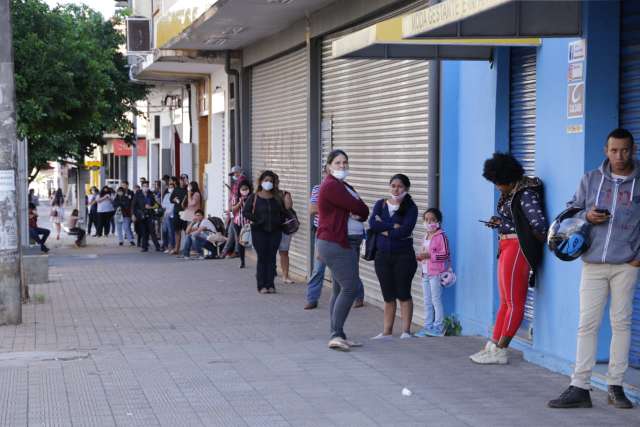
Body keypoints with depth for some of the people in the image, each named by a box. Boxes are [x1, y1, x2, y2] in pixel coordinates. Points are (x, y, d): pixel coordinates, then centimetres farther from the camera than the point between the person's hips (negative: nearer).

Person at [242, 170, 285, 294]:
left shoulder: (277, 198, 9)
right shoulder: (254, 197, 0)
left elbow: (283, 212, 16)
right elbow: (245, 211, -4)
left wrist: (279, 221, -1)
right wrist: (257, 220, -12)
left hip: (275, 232, 3)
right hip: (259, 232, -3)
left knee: (272, 258, 3)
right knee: (262, 258, -2)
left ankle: (270, 285, 7)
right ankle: (262, 285, 1)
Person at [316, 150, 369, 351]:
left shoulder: (344, 186, 19)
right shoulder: (331, 186, -13)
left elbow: (364, 212, 11)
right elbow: (360, 208, -17)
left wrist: (357, 214, -11)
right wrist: (359, 211, 5)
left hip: (343, 243, 10)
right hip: (334, 244, -10)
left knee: (340, 289, 10)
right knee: (351, 286, -15)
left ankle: (337, 336, 14)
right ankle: (336, 334, -15)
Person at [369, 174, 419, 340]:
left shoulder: (411, 208, -3)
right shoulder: (380, 204, 8)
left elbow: (405, 231, -17)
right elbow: (372, 224, -9)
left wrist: (384, 230, -9)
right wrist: (394, 226, -15)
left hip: (403, 255, -4)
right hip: (382, 255, 4)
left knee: (403, 293, -1)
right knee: (388, 295, 8)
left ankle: (406, 330, 4)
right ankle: (386, 331, 12)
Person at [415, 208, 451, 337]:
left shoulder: (441, 236, -12)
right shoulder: (426, 236, 15)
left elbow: (445, 254, -18)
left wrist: (429, 255, -23)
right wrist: (420, 257, 5)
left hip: (436, 273, -9)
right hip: (425, 273, 9)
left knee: (436, 300, -4)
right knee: (427, 301, 11)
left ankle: (438, 327, 2)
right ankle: (428, 326, 17)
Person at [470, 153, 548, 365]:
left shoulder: (526, 195, -16)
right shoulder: (511, 194, 12)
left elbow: (539, 225, -22)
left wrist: (541, 241, -5)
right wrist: (499, 222, 4)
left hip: (518, 249, -10)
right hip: (507, 249, 10)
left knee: (515, 304, -3)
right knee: (505, 302, 13)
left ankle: (500, 351, 0)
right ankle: (492, 346, 17)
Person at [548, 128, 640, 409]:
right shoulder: (591, 179, 8)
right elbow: (573, 209, 15)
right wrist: (586, 216, -7)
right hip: (593, 263, 1)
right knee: (587, 324, 0)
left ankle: (616, 386, 13)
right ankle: (579, 388, 2)